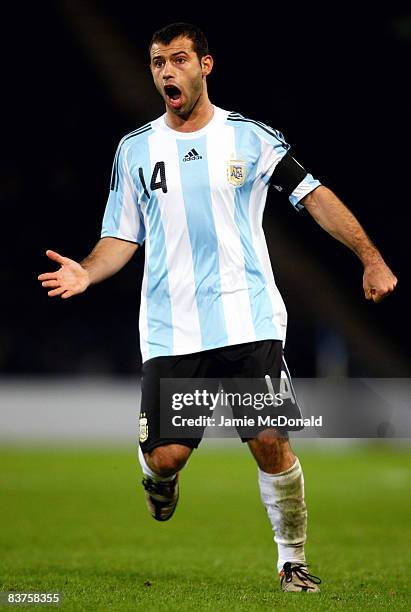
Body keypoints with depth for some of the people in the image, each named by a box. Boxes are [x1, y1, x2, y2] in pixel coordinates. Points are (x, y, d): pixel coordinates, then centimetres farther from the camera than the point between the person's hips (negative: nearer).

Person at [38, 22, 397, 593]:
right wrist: (86, 272, -8)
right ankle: (161, 477, 29)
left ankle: (293, 560, 9)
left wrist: (371, 258, -1)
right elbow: (123, 237, 12)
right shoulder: (135, 149, 9)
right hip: (170, 331, 1)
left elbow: (316, 197, 6)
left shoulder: (251, 138, 4)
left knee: (271, 443, -10)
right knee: (165, 455, -9)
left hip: (250, 323, -1)